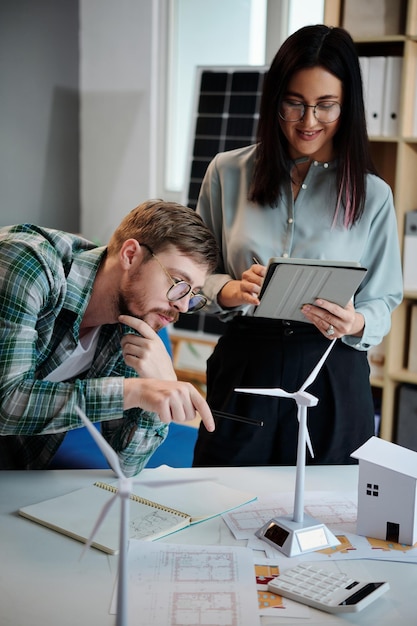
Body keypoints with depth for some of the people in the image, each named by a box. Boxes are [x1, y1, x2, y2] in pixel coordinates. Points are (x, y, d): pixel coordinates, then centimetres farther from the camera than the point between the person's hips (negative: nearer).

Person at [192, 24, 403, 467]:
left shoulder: (372, 195, 1)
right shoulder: (228, 173, 2)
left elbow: (383, 301, 3)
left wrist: (354, 324, -18)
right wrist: (233, 290, -14)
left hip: (332, 377, 0)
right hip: (244, 367, 1)